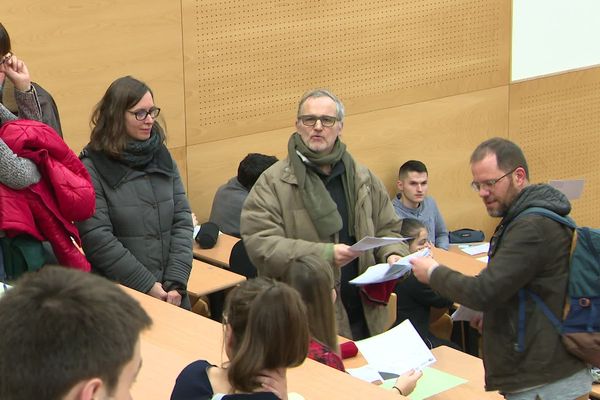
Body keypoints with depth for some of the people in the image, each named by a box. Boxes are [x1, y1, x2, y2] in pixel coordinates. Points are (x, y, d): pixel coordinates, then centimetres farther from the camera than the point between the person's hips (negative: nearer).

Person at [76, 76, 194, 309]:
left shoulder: (162, 157, 8)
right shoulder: (92, 168, -8)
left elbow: (182, 220, 4)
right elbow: (97, 239, -13)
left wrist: (176, 282, -9)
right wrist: (147, 286, -15)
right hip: (119, 297, -4)